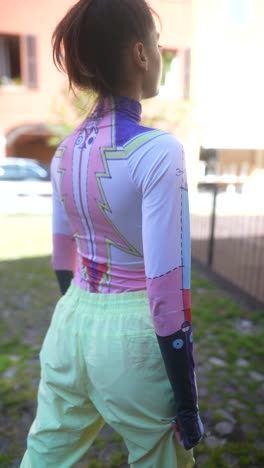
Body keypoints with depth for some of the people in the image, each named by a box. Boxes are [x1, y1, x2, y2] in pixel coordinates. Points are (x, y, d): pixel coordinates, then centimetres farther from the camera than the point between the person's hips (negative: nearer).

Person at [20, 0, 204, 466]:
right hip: (132, 333, -5)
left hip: (72, 322, 6)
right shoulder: (158, 151, -19)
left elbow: (63, 258, 8)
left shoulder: (66, 149, 1)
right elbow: (165, 287, -20)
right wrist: (187, 400, -9)